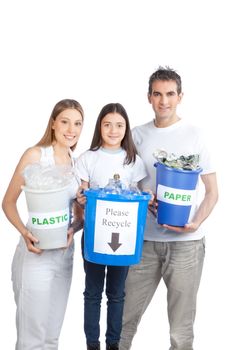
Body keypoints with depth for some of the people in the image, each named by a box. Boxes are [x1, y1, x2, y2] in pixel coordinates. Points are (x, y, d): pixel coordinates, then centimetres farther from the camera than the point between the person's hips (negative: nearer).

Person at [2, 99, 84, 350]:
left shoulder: (77, 162, 8)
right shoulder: (35, 154, -8)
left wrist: (73, 230, -8)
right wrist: (24, 232, -23)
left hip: (65, 253, 6)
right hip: (36, 253, -6)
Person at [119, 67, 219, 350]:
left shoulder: (194, 136, 0)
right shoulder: (138, 136, 7)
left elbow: (212, 191, 1)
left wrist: (197, 222, -15)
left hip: (186, 242, -2)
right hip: (145, 240, 2)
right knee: (127, 315, 8)